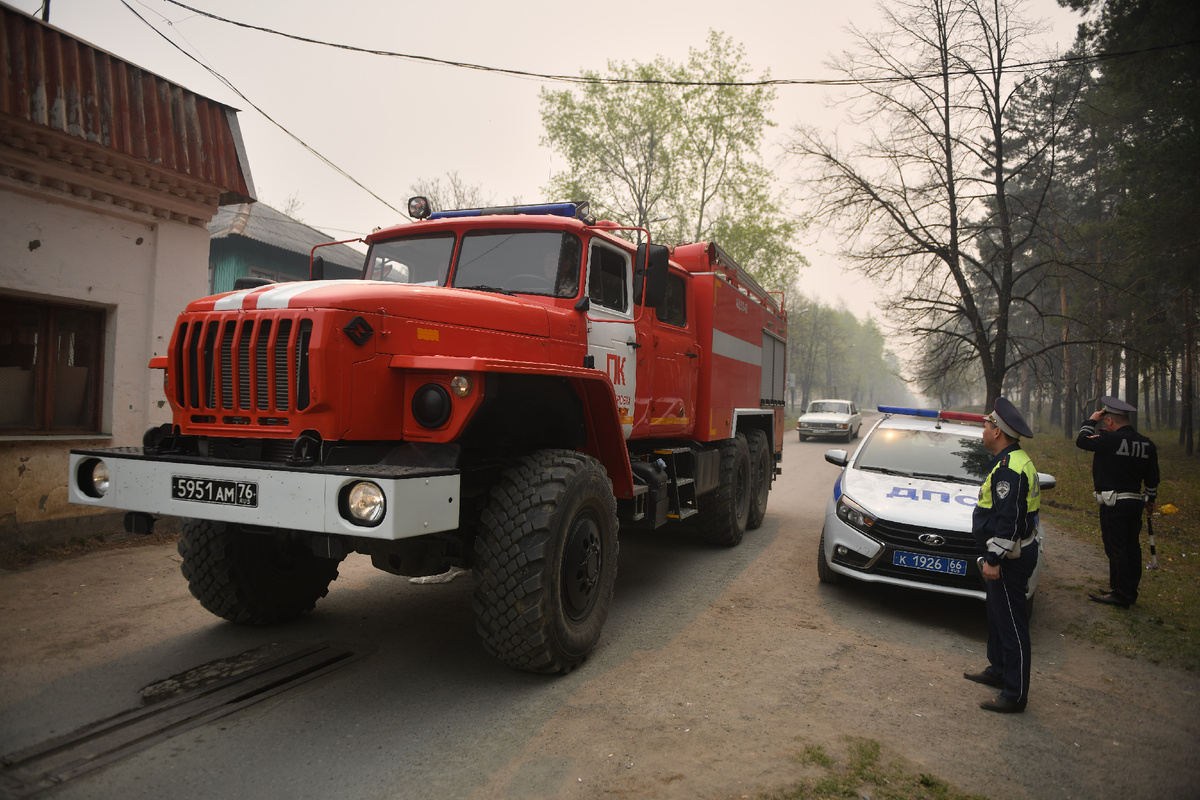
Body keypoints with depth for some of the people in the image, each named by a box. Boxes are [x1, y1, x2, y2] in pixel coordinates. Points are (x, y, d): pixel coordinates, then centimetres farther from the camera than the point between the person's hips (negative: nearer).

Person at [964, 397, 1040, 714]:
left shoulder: (1010, 468, -23)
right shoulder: (1011, 460, 12)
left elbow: (1008, 518, -27)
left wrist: (994, 559, -24)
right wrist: (994, 556, 24)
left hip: (1011, 557, -11)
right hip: (1007, 554, 11)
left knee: (1011, 623, -4)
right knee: (996, 612, 22)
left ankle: (1015, 695, 4)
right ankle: (998, 670, 37)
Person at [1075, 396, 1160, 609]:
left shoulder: (1110, 439, -19)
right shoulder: (1147, 444, 5)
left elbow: (1081, 440, -5)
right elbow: (1152, 477, 13)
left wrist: (1092, 420, 8)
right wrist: (1150, 499, 26)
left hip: (1114, 504, -8)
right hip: (1135, 502, 8)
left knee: (1116, 549, -1)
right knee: (1132, 547, 15)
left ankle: (1120, 595, 4)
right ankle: (1131, 592, 25)